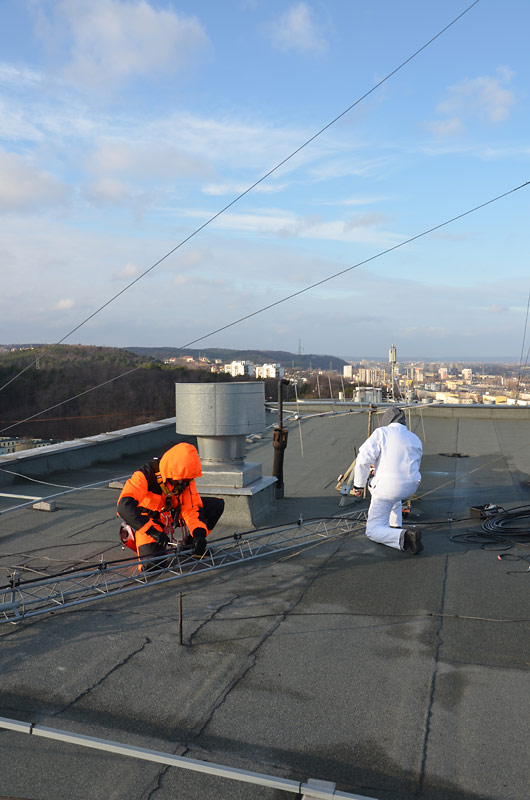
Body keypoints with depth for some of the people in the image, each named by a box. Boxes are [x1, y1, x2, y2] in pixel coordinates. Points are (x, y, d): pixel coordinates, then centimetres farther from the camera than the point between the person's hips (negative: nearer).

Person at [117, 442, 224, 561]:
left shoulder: (186, 477, -17)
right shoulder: (145, 475, -34)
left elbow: (191, 508, -15)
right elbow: (124, 506, -45)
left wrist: (199, 534, -32)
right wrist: (152, 531, -52)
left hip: (172, 510, 5)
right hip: (148, 518, -5)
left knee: (217, 504, -7)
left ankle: (189, 544, 5)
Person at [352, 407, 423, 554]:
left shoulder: (381, 433, -3)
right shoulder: (415, 440, 13)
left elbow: (363, 460, -14)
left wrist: (358, 485, -1)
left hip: (387, 487, -6)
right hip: (410, 487, 6)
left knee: (373, 532, 4)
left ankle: (404, 538, -23)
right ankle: (396, 526, 33)